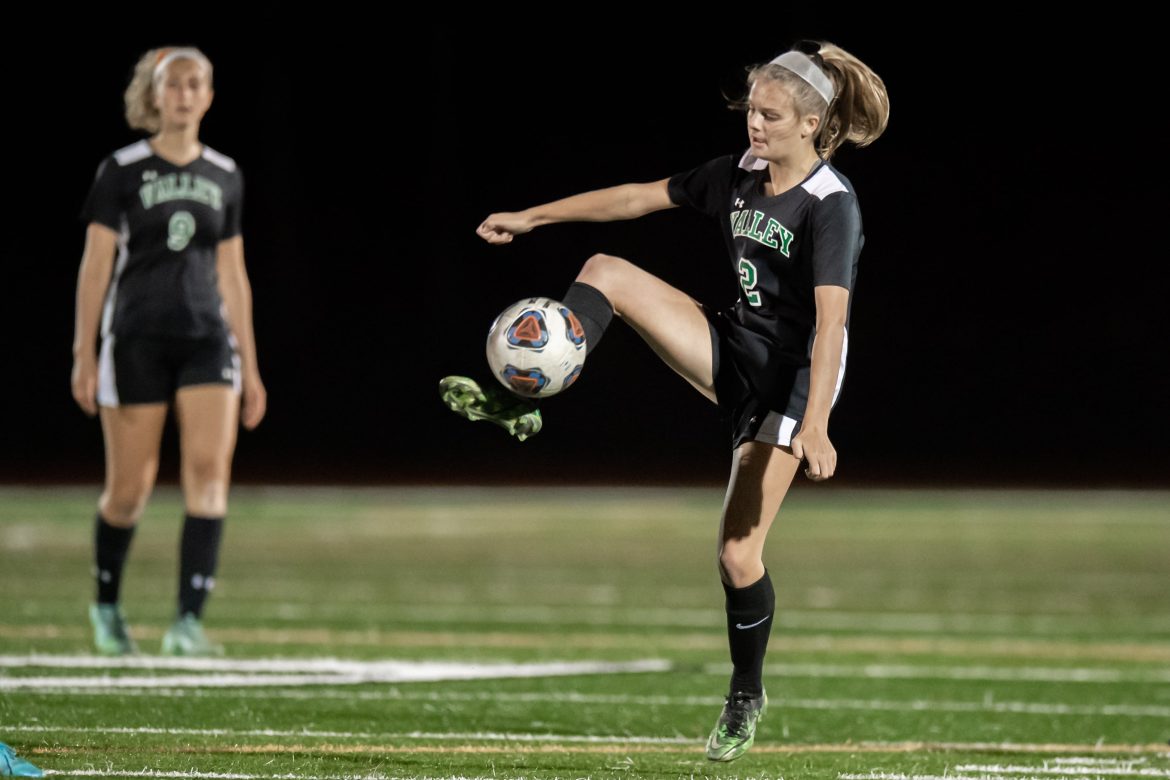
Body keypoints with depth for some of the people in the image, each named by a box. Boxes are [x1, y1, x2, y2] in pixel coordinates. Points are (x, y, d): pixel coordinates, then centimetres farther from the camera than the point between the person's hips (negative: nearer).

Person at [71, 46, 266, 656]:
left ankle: (188, 623, -18)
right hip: (136, 339, -3)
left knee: (209, 473, -15)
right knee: (130, 488, 1)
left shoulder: (224, 176, 11)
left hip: (207, 338, 3)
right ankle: (107, 605, 27)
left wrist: (249, 366, 14)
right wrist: (84, 354, -8)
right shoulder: (121, 171, 0)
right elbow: (95, 265, -2)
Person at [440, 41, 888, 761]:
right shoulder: (738, 176, 2)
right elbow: (638, 197, 10)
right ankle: (520, 403, -12)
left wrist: (814, 424, -41)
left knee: (738, 552, -7)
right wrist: (532, 218, 9)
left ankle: (748, 695, 16)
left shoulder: (831, 207, -21)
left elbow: (831, 319, -31)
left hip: (793, 378, -7)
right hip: (734, 350, 7)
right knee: (607, 273, -8)